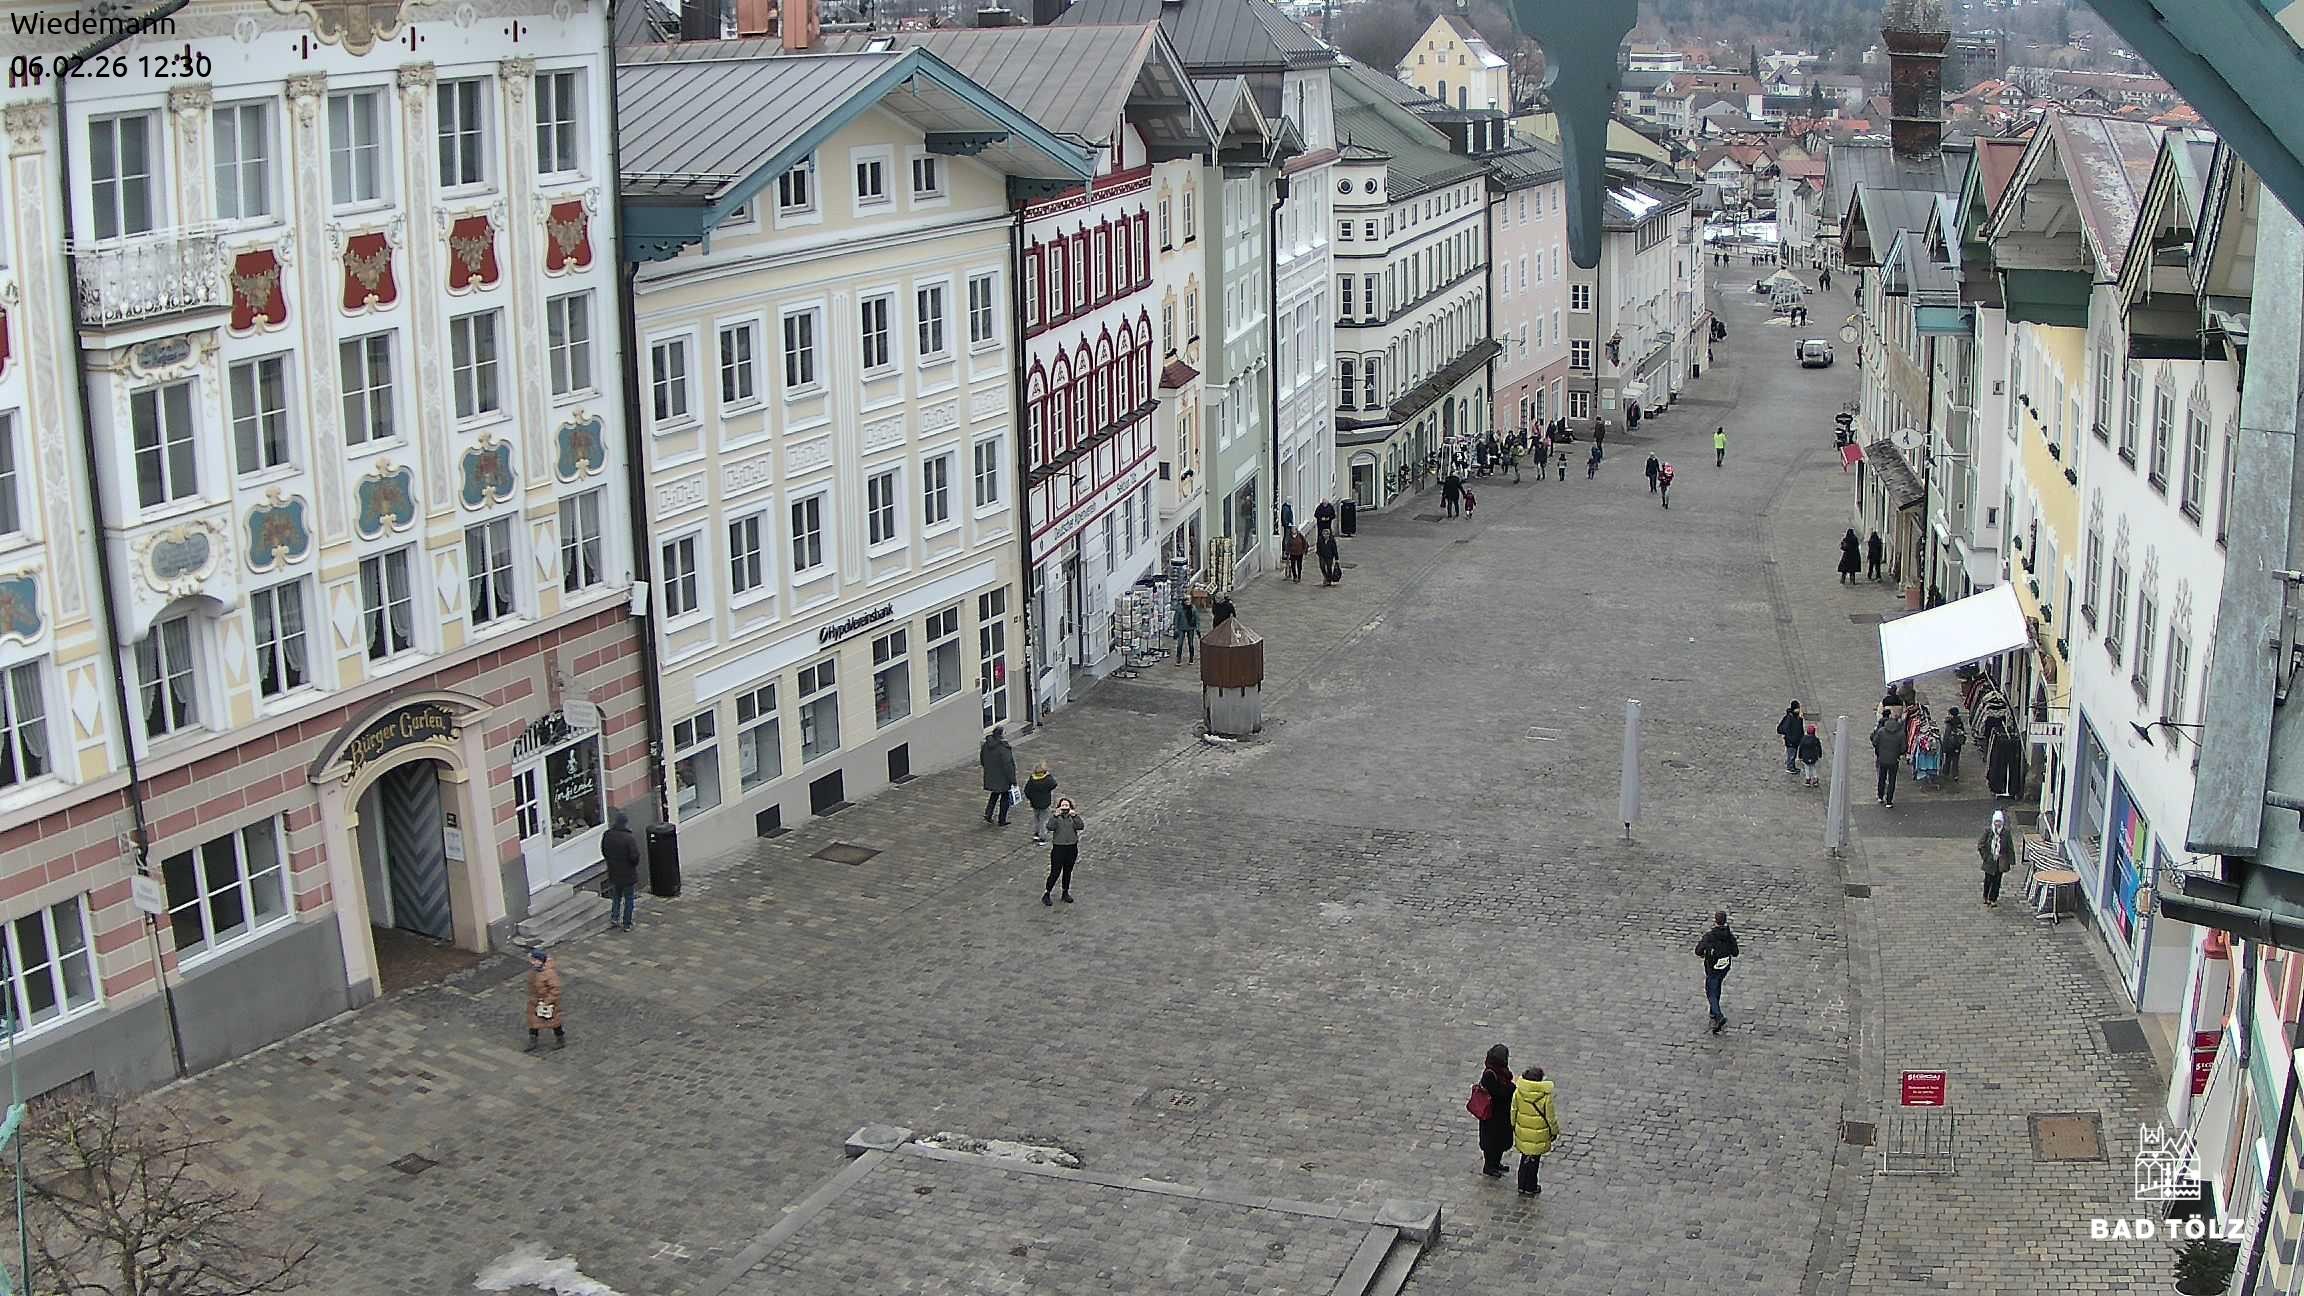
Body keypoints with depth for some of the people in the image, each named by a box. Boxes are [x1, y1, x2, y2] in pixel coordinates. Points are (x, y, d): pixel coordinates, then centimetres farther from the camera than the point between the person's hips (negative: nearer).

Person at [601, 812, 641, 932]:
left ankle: (614, 918, 16)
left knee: (616, 898, 25)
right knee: (628, 900, 10)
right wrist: (634, 864, 0)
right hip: (628, 875, -4)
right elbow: (635, 857, -22)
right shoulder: (629, 838, -24)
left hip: (613, 874, 4)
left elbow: (603, 852, 6)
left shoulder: (606, 836, -6)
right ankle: (627, 924, 16)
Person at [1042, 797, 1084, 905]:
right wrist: (1055, 816, -30)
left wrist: (1074, 816, -27)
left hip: (1072, 848, 3)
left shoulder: (1074, 816, 3)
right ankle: (1046, 894, 8)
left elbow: (1080, 826, -14)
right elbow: (1050, 827, -21)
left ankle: (1065, 893, 31)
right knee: (1055, 873, -4)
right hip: (1058, 847, -3)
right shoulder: (1055, 817, -4)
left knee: (1068, 872, 15)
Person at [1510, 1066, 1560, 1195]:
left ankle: (1522, 1185, 31)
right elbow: (1551, 1117, -12)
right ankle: (1530, 1188, 24)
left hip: (1522, 1132, 4)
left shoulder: (1518, 1092, -11)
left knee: (1525, 1158, 21)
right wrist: (1554, 1132, 5)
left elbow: (1514, 1111, 3)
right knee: (1534, 1160, 12)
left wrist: (1514, 1126, 19)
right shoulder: (1546, 1096, -23)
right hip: (1538, 1136, -4)